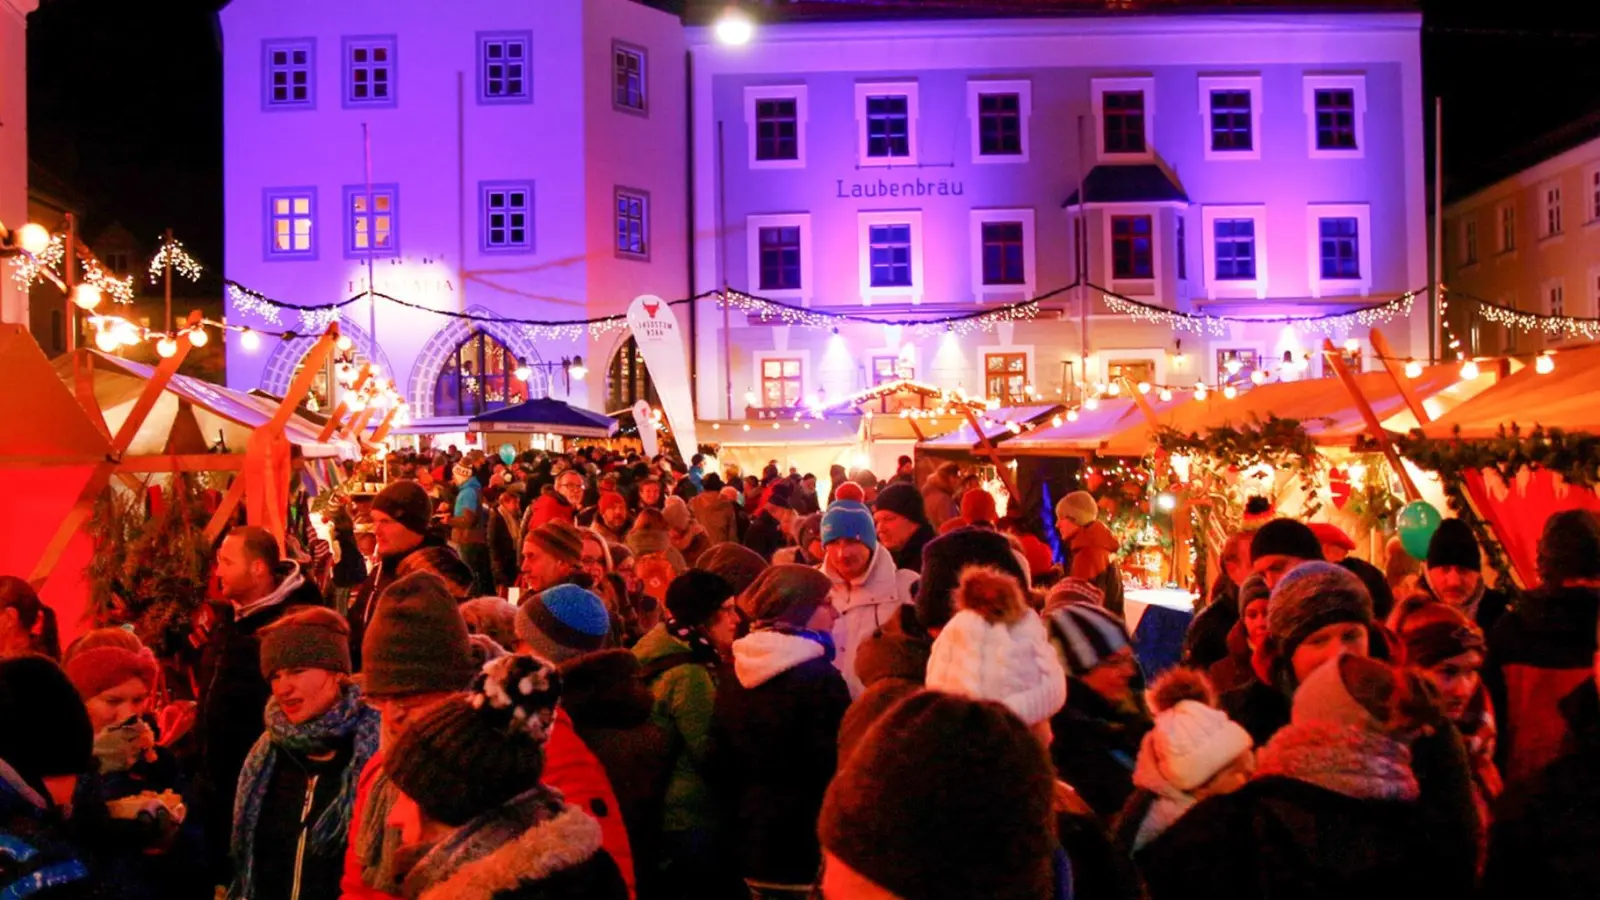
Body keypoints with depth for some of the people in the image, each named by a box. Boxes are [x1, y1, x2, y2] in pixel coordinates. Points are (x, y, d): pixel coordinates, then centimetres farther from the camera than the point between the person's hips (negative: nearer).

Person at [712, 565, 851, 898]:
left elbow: (720, 764, 10)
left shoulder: (734, 678, 6)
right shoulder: (819, 677, -16)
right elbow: (834, 768, -18)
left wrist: (741, 823, 19)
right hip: (808, 853, -7)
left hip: (753, 847, 7)